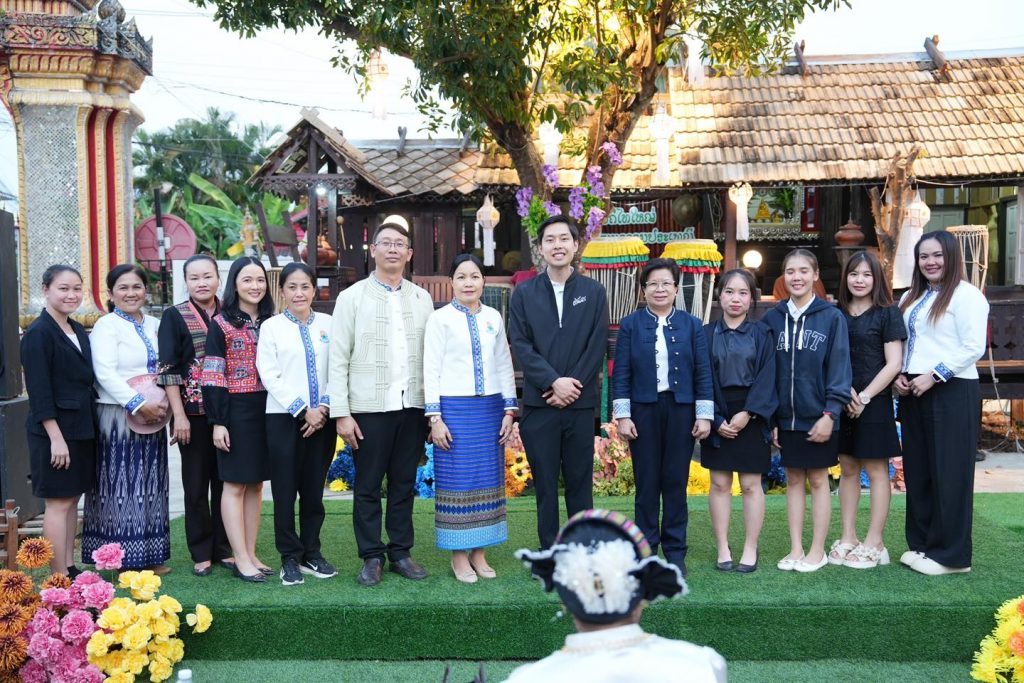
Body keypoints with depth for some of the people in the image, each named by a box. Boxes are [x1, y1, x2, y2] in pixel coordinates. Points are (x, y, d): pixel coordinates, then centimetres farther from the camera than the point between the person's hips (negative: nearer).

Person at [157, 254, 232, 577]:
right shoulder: (175, 317, -2)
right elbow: (168, 370, -6)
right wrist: (179, 415, -12)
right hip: (193, 413, -2)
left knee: (225, 480, 8)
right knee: (196, 484, 5)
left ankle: (224, 548, 20)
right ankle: (201, 553, 15)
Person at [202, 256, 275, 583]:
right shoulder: (221, 324, -4)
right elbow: (212, 378, -8)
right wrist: (217, 422, -13)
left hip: (267, 410, 5)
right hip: (236, 411, -5)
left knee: (256, 483, 9)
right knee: (235, 484, 1)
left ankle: (249, 554, 17)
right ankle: (240, 559, 5)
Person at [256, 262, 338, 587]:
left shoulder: (329, 324, 7)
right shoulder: (271, 327, 2)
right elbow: (269, 375, -4)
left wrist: (324, 407, -8)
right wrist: (303, 410, -10)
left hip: (322, 417, 2)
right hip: (284, 417, -2)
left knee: (314, 490, 8)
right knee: (285, 491, 1)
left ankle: (311, 553, 20)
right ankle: (290, 558, 11)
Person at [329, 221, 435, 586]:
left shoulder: (422, 299, 9)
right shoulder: (352, 297, 1)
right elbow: (338, 359, -2)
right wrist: (341, 413, -8)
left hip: (412, 406, 3)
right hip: (370, 407, -3)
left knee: (404, 484, 10)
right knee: (368, 486, 4)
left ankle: (400, 552, 21)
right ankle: (372, 557, 16)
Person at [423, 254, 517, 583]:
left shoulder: (494, 317, 9)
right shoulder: (440, 318, -2)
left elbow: (505, 365, 12)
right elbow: (431, 370, -3)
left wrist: (509, 410, 7)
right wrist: (435, 417, -8)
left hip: (490, 408, 4)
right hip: (454, 408, -4)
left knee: (487, 479, 7)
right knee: (457, 480, 1)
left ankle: (478, 551, 18)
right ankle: (458, 555, 11)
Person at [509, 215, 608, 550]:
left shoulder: (594, 292, 6)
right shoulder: (524, 293, 5)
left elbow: (598, 346, 0)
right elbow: (520, 345, -2)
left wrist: (572, 386, -9)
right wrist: (554, 382, -12)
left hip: (581, 402, 0)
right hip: (538, 403, 0)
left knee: (580, 481, 6)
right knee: (545, 483, 6)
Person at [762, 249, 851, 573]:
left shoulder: (831, 317, -5)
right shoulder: (773, 318, 4)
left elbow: (839, 368, -7)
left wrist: (830, 413, -13)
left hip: (818, 416, -3)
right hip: (785, 416, 3)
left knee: (818, 479, 6)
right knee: (793, 479, 11)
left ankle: (817, 551, 17)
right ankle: (795, 549, 20)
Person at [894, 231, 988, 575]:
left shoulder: (966, 295, -7)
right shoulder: (911, 298, 17)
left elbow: (973, 347, -14)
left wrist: (934, 375, -18)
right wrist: (898, 375, 2)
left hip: (952, 392, -8)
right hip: (913, 392, 8)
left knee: (949, 472, -2)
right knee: (917, 470, 11)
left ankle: (950, 554, 7)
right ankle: (921, 544, 23)